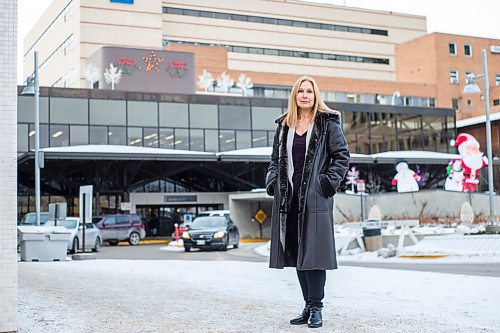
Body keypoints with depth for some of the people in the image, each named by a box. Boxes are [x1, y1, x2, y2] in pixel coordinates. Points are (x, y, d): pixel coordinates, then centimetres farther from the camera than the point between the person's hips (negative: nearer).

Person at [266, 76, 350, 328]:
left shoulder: (327, 123, 1)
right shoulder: (284, 125, 15)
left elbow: (342, 155, -2)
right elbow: (276, 158, 21)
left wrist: (328, 182, -10)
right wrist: (272, 181, 6)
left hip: (315, 197, -5)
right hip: (288, 197, 5)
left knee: (313, 251, -7)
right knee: (296, 253, 8)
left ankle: (316, 308, 2)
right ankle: (309, 305, 19)